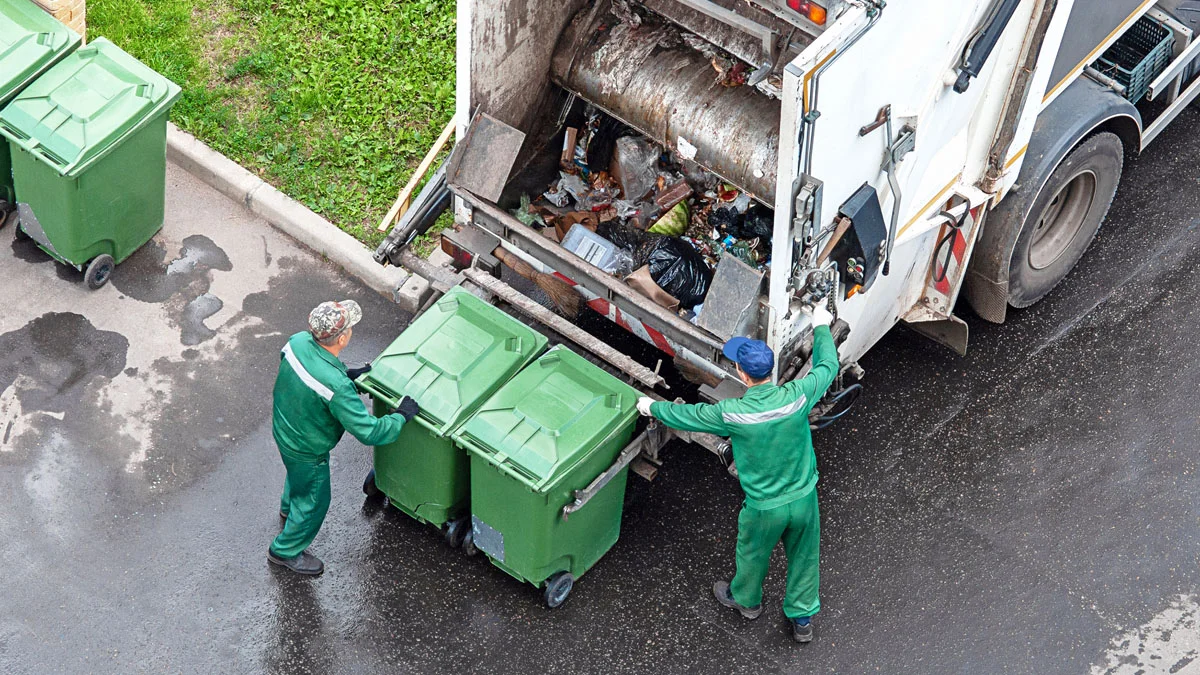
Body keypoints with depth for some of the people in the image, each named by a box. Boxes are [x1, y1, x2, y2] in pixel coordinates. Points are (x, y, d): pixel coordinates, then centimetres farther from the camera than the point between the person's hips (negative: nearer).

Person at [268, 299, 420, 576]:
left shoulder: (298, 342, -22)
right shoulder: (337, 387, -44)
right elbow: (369, 432, -36)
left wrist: (346, 375, 2)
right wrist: (402, 416, -20)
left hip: (283, 429, 7)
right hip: (307, 450, -7)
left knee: (297, 474, 39)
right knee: (313, 501, 22)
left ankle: (289, 508, 70)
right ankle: (285, 551, 46)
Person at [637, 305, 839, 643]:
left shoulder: (733, 414, -28)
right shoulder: (796, 396, -23)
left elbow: (688, 416, -9)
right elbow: (827, 366, -2)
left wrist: (653, 407, 10)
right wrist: (821, 327, 15)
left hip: (764, 507, -2)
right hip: (804, 499, 2)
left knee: (752, 554, 27)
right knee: (804, 557, 24)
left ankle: (746, 600, 55)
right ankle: (802, 619, 42)